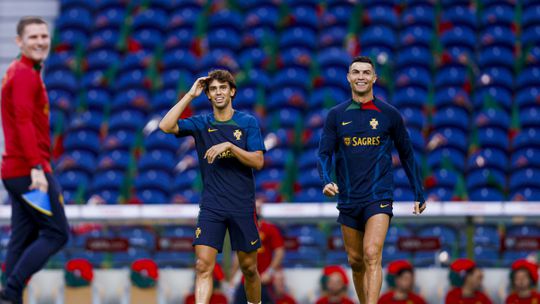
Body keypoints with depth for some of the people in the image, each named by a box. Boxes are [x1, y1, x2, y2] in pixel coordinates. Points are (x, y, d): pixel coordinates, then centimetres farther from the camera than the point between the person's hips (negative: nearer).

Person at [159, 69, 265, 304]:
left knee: (249, 267, 8)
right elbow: (166, 126, -10)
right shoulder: (201, 124, 5)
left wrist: (229, 146, -17)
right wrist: (190, 95, -8)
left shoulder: (248, 122, 2)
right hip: (211, 206, 0)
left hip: (242, 206, 0)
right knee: (203, 265, -13)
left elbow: (258, 161, -5)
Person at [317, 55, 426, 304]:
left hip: (379, 197, -3)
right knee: (356, 262, 9)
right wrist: (326, 181, -19)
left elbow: (406, 155, 10)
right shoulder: (336, 115, 6)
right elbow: (324, 153, 1)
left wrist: (419, 194, 11)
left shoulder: (389, 114, 2)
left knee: (372, 256, -18)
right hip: (348, 199, 3)